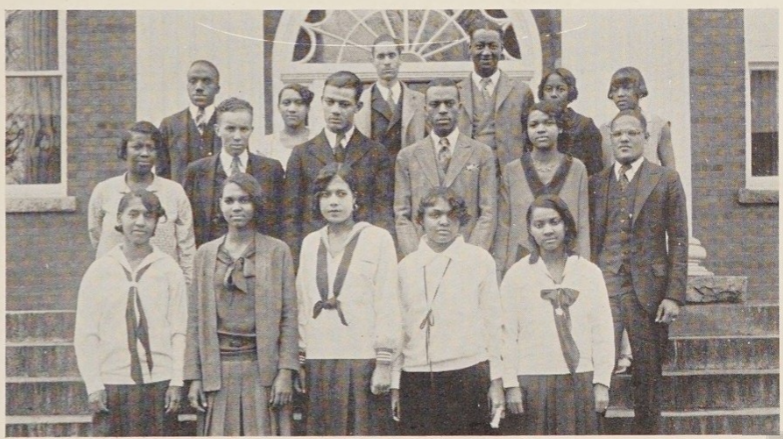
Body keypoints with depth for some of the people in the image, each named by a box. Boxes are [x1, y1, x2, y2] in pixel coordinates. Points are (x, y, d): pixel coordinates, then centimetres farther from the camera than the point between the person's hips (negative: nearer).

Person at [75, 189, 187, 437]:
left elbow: (179, 331, 2)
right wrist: (93, 385, -3)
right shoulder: (100, 270, 2)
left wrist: (176, 382, -3)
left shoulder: (169, 270, 2)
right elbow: (85, 335, 3)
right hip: (112, 384, 0)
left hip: (159, 382, 0)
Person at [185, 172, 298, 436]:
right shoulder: (205, 254, 10)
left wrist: (285, 372, -7)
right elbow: (196, 319, 8)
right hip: (217, 370, 2)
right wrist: (194, 377, 3)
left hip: (262, 368, -2)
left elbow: (289, 316, 0)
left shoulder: (277, 251, 3)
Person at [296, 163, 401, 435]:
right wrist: (300, 356, 11)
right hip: (319, 361, 4)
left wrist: (384, 363, -9)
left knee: (364, 430, -2)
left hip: (362, 360, -4)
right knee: (324, 430, 6)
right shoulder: (310, 243, 13)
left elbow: (387, 304, -4)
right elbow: (303, 303, 15)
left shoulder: (377, 239, -1)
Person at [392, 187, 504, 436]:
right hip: (416, 381, 2)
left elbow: (492, 322, 6)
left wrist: (496, 380, 2)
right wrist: (395, 385, 11)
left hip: (467, 376, -2)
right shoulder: (406, 266, 11)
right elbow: (399, 328, 14)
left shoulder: (479, 260, 5)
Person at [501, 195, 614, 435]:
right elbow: (507, 335, -1)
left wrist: (602, 382, 0)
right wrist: (511, 384, -5)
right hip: (532, 381, -1)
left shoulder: (589, 272, 5)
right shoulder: (517, 275, 1)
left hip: (580, 380, 1)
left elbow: (603, 331, 4)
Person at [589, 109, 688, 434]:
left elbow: (678, 241, 2)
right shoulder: (596, 182, 11)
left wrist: (674, 295, -6)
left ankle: (647, 431, 17)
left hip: (649, 288, -1)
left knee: (648, 373, 5)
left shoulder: (666, 180, 6)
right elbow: (589, 239, 11)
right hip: (605, 286, 1)